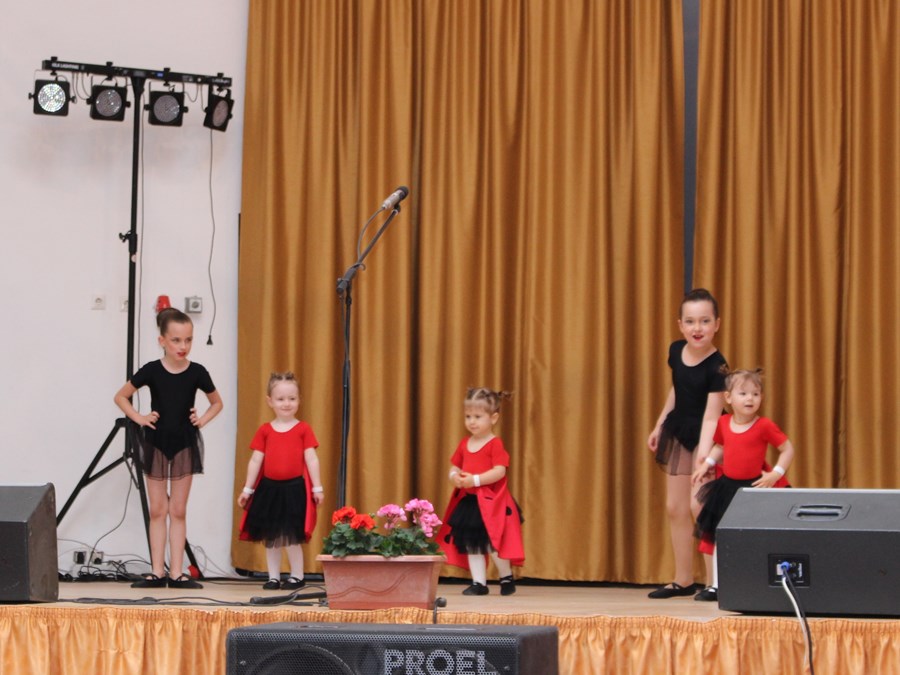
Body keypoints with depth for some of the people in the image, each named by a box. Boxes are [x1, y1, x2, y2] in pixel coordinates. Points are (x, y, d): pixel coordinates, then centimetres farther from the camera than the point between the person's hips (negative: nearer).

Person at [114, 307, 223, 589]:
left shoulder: (197, 372, -6)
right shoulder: (152, 371, -8)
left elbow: (217, 402, 11)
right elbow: (120, 397, 4)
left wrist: (202, 419, -5)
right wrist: (138, 418, -8)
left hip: (185, 445, 1)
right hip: (156, 443, 0)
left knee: (178, 511, 3)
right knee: (157, 510, 3)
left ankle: (177, 573, 4)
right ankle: (157, 572, 5)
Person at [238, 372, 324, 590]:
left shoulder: (303, 429, 0)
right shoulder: (264, 431, 5)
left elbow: (312, 459, -1)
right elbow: (255, 461, 6)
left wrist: (317, 487, -4)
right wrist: (247, 489, 5)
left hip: (294, 488, -3)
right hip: (269, 488, 3)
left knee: (291, 537, -4)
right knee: (271, 537, 8)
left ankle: (297, 576, 8)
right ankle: (273, 577, 16)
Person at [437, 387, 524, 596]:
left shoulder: (495, 444, -10)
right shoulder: (464, 444, 10)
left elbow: (499, 471, -19)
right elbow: (454, 467, 15)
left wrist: (475, 480, -25)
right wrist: (454, 477, -9)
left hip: (491, 502, -7)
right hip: (467, 500, 7)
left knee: (492, 544, -7)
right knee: (470, 545, 7)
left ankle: (507, 578, 12)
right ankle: (479, 583, 14)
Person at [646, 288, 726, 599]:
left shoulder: (716, 366, -23)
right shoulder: (676, 351, -3)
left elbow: (711, 416, -30)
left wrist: (703, 455, -41)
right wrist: (659, 425, 18)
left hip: (701, 437, -7)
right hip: (678, 433, 7)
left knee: (698, 506, -16)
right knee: (675, 507, 11)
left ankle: (714, 581, -8)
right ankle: (683, 580, 21)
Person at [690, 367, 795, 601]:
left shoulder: (764, 426, -12)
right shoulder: (723, 423, 2)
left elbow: (787, 449, -6)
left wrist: (776, 474, -16)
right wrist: (707, 464, 6)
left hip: (755, 488, -5)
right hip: (727, 487, 5)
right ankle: (717, 584, 19)